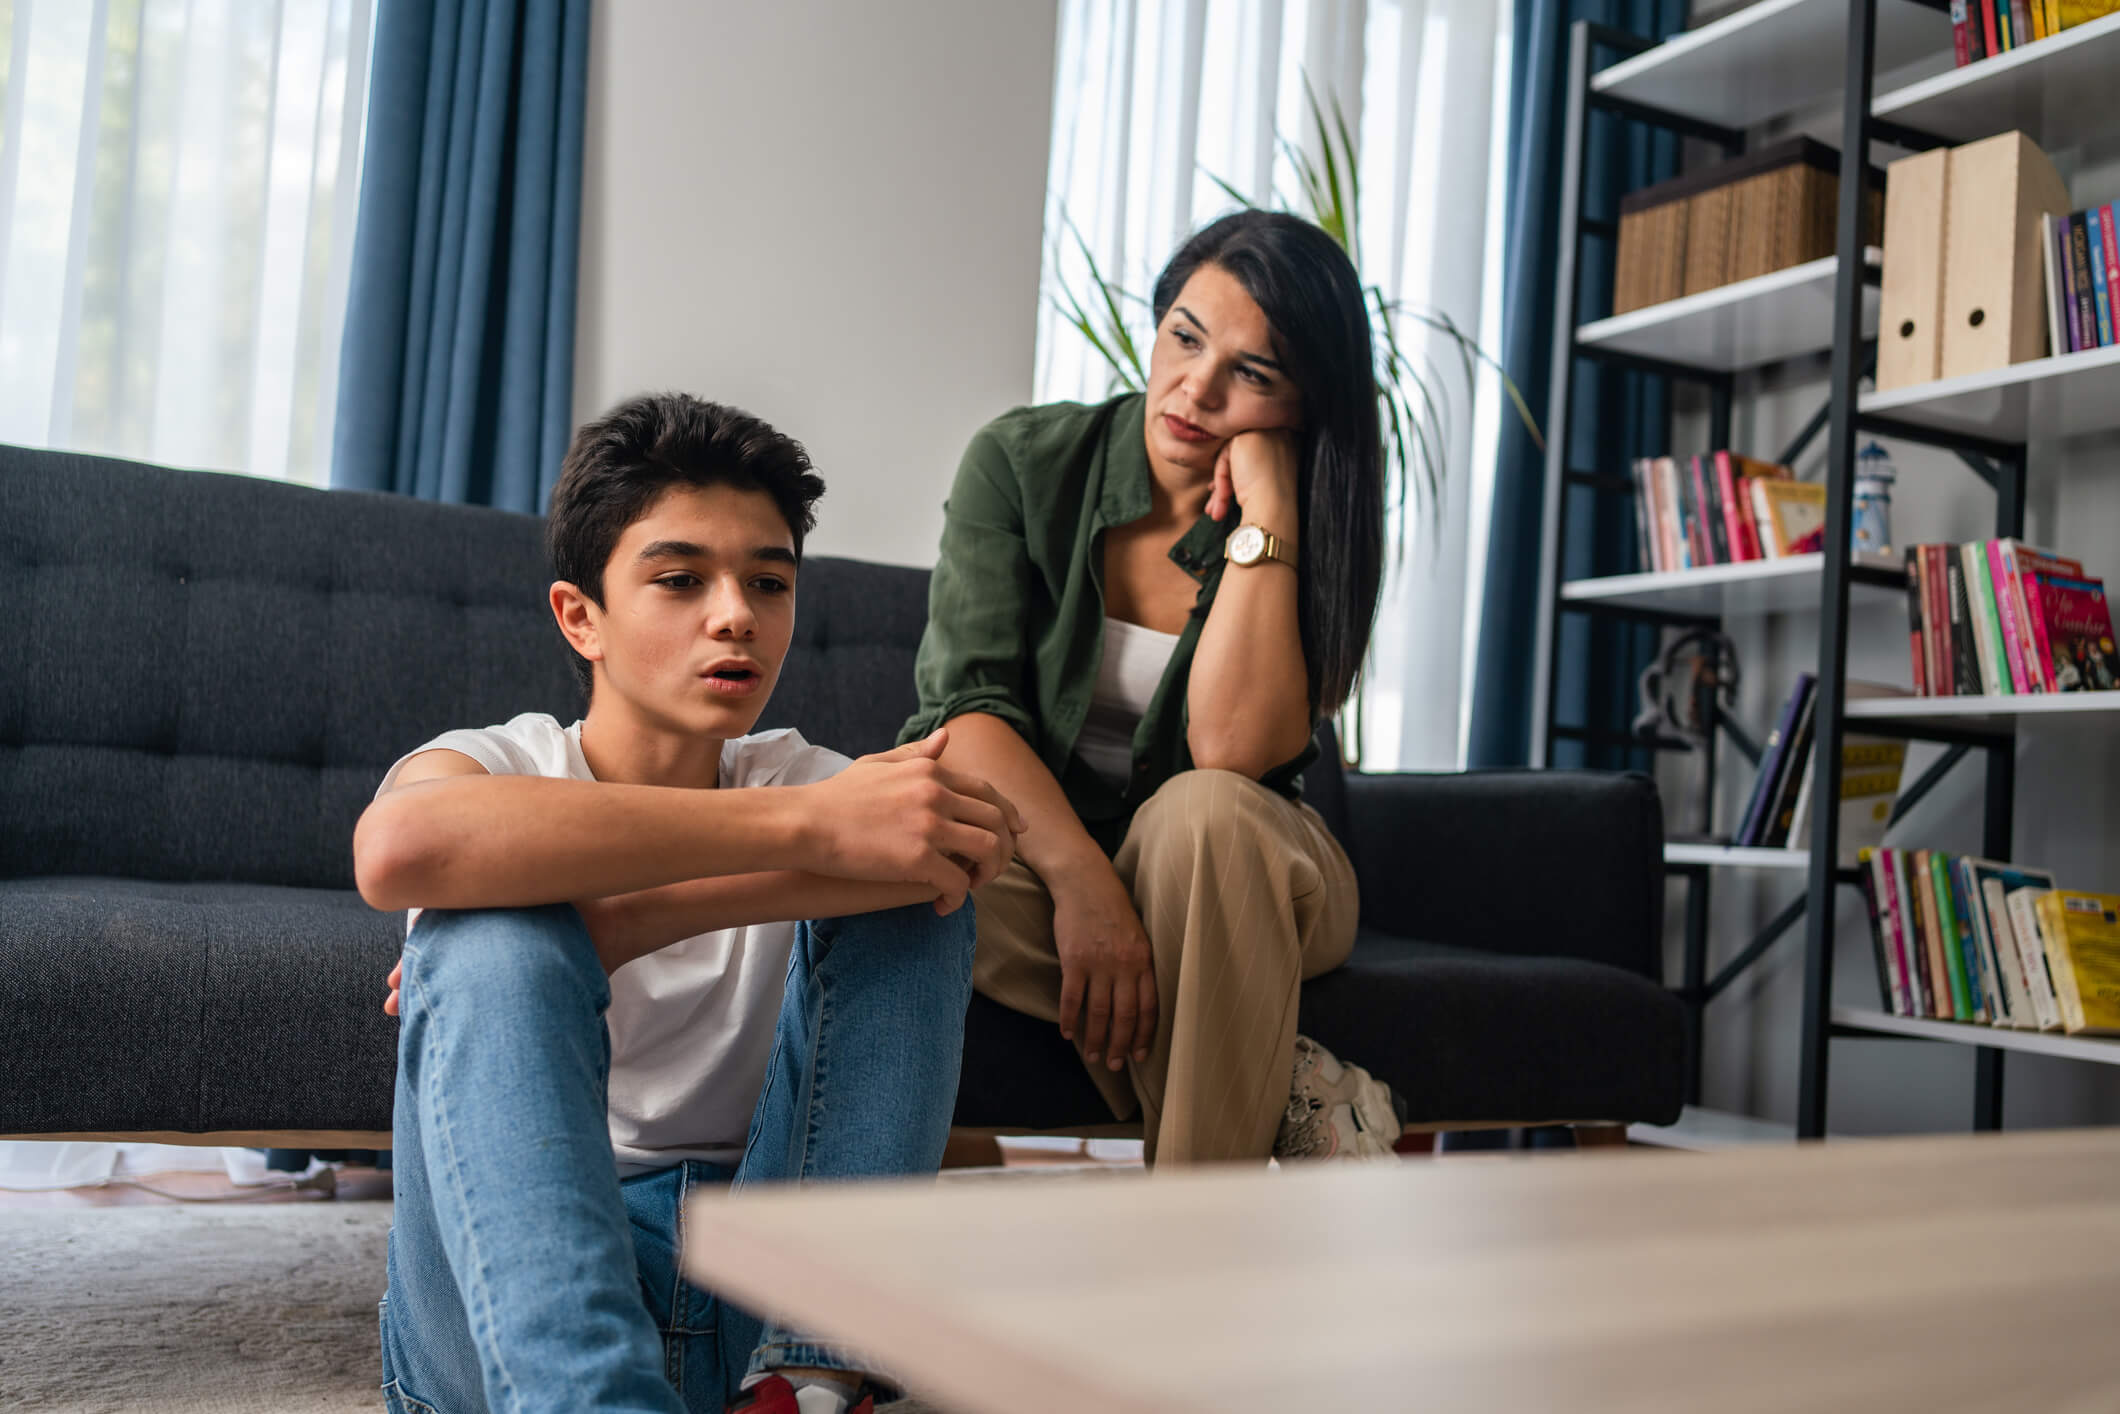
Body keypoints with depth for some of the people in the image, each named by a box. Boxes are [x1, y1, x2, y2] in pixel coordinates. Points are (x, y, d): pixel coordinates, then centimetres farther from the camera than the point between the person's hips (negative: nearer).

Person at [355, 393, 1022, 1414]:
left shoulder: (805, 778, 10)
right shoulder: (499, 766, 0)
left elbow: (980, 844, -16)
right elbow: (401, 847, -29)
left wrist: (623, 923, -25)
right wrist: (803, 827, -32)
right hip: (511, 1311, -2)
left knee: (912, 862, -12)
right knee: (492, 933, -26)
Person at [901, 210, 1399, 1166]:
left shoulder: (1307, 530, -8)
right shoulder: (1023, 461, -6)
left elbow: (1234, 752, -24)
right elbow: (966, 703, -16)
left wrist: (1263, 512, -24)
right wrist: (1082, 879, -32)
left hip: (1224, 874, -1)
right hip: (1037, 850, 1)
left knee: (1200, 813, -36)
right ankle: (1288, 1088, -21)